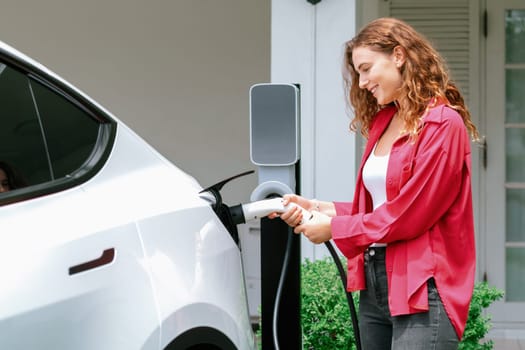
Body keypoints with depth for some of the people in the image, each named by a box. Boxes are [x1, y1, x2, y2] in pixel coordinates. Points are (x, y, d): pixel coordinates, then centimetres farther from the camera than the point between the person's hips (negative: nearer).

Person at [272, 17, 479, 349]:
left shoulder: (443, 125, -11)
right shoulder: (381, 123, 13)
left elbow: (406, 215, -15)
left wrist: (334, 227, -7)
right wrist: (321, 208, 1)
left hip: (423, 289, -8)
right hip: (375, 283, 8)